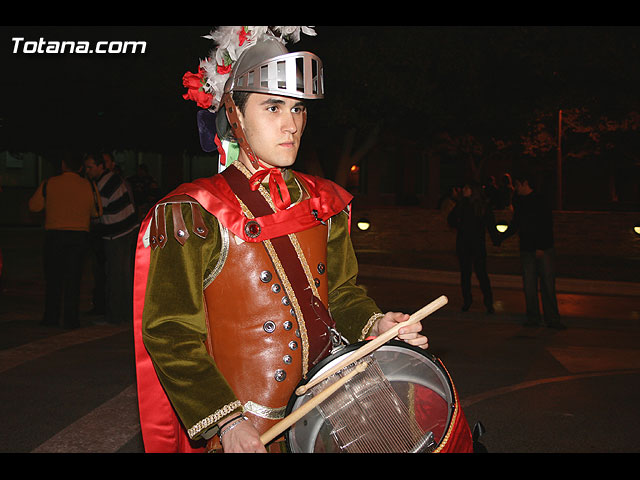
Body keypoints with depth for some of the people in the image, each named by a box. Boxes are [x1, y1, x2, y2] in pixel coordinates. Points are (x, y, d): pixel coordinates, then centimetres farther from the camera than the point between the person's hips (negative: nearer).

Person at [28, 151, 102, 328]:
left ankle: (51, 317, 14)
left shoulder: (49, 184, -3)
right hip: (79, 235, 1)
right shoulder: (89, 186, 0)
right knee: (73, 277, 5)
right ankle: (71, 318, 5)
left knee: (53, 276, 10)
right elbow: (97, 212, 7)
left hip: (54, 234, -1)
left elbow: (34, 206, 4)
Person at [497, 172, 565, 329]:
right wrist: (500, 238, 24)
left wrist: (541, 247, -17)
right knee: (529, 285, 4)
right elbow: (515, 225, 26)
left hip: (544, 250, -6)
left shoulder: (540, 201, -6)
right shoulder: (519, 202, 14)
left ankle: (552, 319, 1)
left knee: (548, 284, -4)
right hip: (527, 250, 6)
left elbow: (547, 226, -11)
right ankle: (532, 318, 11)